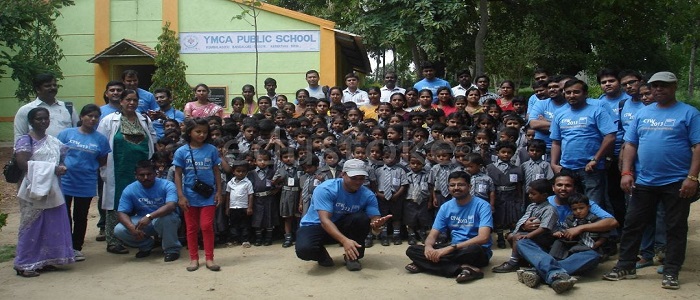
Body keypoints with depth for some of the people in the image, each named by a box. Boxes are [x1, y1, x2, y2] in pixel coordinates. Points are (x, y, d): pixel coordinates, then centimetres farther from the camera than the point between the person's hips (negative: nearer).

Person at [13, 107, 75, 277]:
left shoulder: (54, 141, 14)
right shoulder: (25, 140, -6)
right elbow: (23, 164, -19)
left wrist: (60, 168, 0)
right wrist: (52, 168, -19)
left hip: (51, 189, 7)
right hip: (34, 190, -6)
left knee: (51, 227, 9)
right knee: (31, 228, -2)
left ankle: (43, 260, 20)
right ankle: (24, 265, 7)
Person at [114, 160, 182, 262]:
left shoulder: (167, 185, -19)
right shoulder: (130, 190, -9)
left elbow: (171, 206, -35)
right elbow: (121, 213, -12)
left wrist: (149, 216, -48)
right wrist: (133, 228, -32)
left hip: (168, 222, -3)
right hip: (142, 221, 3)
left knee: (166, 216, -38)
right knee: (119, 230, -20)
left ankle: (172, 249, -13)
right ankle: (147, 245, 8)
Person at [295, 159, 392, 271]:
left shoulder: (368, 195, -12)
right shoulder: (325, 189, -26)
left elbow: (374, 219, -20)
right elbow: (324, 220, -35)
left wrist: (377, 225, -47)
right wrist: (344, 240, -50)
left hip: (341, 225, 3)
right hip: (315, 225, -3)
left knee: (362, 218, -28)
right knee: (304, 249, -34)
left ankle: (352, 257, -6)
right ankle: (322, 255, 4)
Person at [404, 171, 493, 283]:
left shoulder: (482, 205, -11)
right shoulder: (446, 207, 5)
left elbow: (483, 238, -24)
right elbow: (432, 235, 4)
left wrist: (450, 248, -30)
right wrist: (428, 247, -23)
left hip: (478, 251, -6)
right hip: (454, 249, 6)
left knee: (473, 250, -43)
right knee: (412, 250, -15)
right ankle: (462, 269, -27)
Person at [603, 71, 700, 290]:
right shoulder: (642, 113, 10)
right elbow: (630, 144, 9)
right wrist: (626, 172, -1)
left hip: (676, 182, -4)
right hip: (643, 181, 4)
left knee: (675, 228, 5)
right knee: (632, 224, 7)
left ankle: (671, 273, 14)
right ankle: (625, 266, 18)